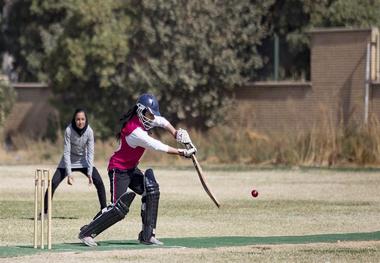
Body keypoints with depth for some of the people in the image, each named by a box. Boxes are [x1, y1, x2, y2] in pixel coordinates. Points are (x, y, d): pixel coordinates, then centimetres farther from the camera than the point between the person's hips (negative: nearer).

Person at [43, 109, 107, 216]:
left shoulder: (89, 131, -20)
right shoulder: (69, 130, -25)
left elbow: (90, 153, -15)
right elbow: (66, 152, -23)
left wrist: (89, 173, -22)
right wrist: (69, 173, -27)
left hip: (83, 161, 2)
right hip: (68, 161, -2)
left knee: (99, 182, -14)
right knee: (53, 183, -15)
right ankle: (45, 211, -3)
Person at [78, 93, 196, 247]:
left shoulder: (142, 118, -2)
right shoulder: (135, 131, -29)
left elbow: (163, 122, 14)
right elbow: (158, 147, -26)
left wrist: (177, 134, -2)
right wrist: (182, 153, -19)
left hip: (131, 169, 9)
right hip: (119, 170, -9)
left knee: (151, 191, -5)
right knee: (119, 208, -14)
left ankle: (147, 235, -2)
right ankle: (86, 233, -2)